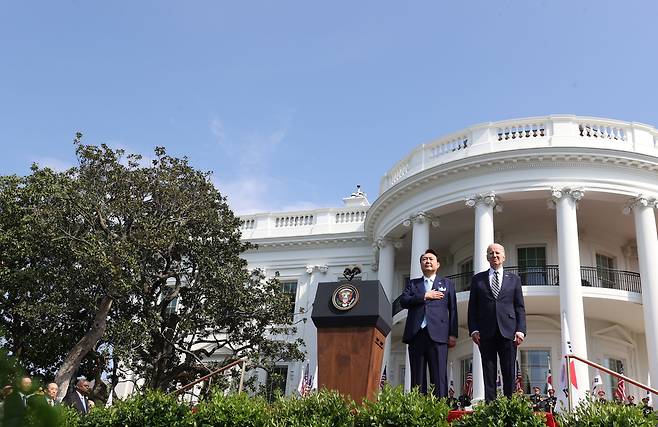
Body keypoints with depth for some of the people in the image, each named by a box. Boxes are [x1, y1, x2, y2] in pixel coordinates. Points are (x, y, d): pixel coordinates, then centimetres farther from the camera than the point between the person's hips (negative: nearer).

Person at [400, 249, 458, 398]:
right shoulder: (412, 284, 21)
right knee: (417, 377, 0)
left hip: (437, 334, -1)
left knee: (439, 376, -7)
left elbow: (453, 310, 11)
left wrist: (453, 334, 1)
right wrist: (425, 296, -5)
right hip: (416, 334, 2)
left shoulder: (447, 284, 19)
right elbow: (403, 301, 4)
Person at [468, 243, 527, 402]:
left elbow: (520, 307, 10)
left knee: (509, 373, -1)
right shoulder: (478, 279, 14)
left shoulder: (514, 279, 15)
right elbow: (472, 307, 10)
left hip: (508, 331, 0)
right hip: (486, 333, 0)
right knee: (488, 373, 0)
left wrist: (520, 330, -2)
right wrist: (473, 329, -2)